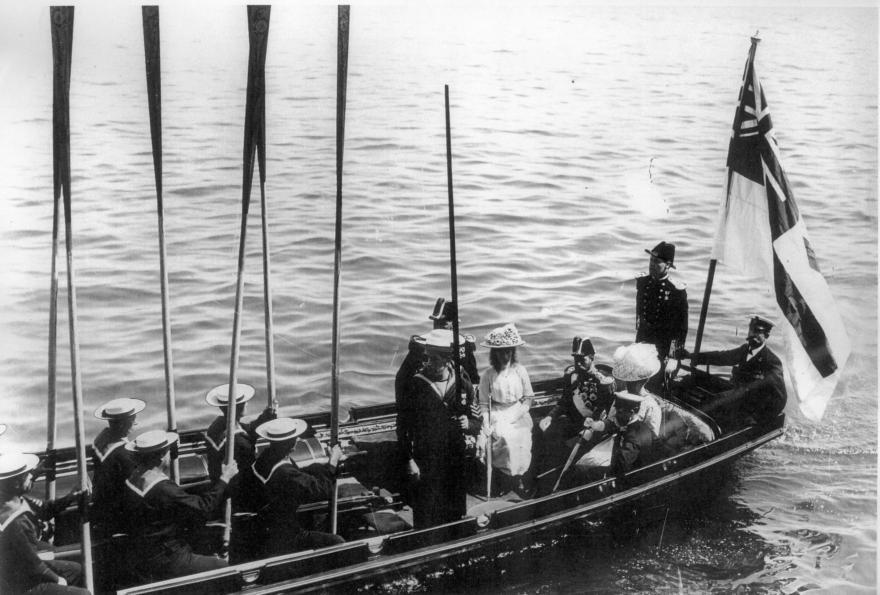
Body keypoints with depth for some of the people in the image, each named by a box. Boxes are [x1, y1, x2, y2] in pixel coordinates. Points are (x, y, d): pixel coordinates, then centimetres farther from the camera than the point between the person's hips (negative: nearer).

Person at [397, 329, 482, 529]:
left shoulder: (463, 384, 3)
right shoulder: (416, 385, -6)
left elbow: (477, 421, 11)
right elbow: (403, 426, -4)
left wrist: (469, 425, -12)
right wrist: (409, 460, -9)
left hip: (456, 464, 3)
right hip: (425, 465, -3)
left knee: (454, 518, 11)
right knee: (426, 521, 0)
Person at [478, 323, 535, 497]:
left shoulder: (520, 370, 1)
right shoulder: (489, 375, -2)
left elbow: (528, 397, 5)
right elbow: (484, 403, 2)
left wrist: (515, 416, -6)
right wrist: (486, 423, -11)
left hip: (518, 414, 1)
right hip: (497, 415, -1)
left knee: (521, 438, -21)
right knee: (503, 437, -24)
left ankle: (519, 477, -2)